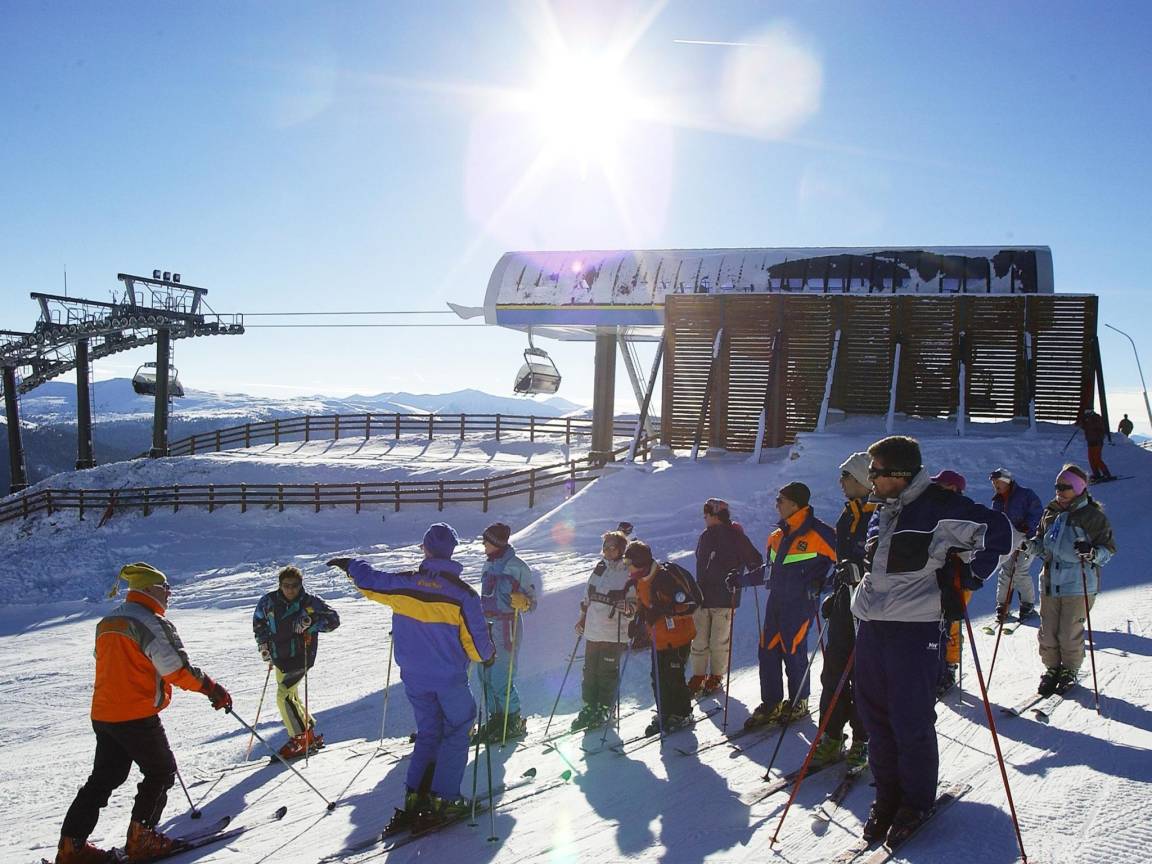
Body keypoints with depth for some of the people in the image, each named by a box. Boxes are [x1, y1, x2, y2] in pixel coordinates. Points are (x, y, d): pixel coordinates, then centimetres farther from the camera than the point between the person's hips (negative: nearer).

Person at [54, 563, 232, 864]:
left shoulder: (107, 622, 13)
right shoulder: (152, 623, -15)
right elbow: (178, 670, -20)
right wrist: (213, 689, -11)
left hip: (102, 714, 8)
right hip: (137, 716, -8)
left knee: (104, 778, 17)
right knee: (162, 772, 8)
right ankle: (141, 839, 9)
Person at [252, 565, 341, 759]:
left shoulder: (310, 603, -12)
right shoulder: (269, 602, -1)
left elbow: (333, 619, -14)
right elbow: (258, 620, 18)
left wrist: (310, 621, -28)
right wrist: (263, 643, 9)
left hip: (300, 657, -6)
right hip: (280, 659, 6)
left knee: (284, 696, -16)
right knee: (292, 698, 16)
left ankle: (301, 739, -4)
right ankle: (311, 735, 32)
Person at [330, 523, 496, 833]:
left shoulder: (404, 584, -7)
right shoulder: (462, 592, -14)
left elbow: (368, 580, 6)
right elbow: (476, 639, -9)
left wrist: (351, 564, 28)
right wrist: (487, 655, 14)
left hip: (415, 679, 4)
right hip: (450, 679, -3)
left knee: (428, 734, 18)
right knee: (456, 732, 11)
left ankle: (414, 798, 10)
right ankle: (444, 799, 4)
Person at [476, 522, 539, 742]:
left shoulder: (516, 566, -11)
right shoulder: (489, 565, 12)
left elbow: (532, 598, -7)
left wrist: (523, 602, -27)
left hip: (506, 626, -8)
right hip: (487, 625, 8)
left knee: (501, 679, -6)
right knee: (486, 675, 9)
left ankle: (514, 722, 10)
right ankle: (496, 718, 22)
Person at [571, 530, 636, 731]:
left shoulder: (629, 572, -8)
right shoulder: (599, 568, 9)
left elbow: (635, 604, -8)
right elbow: (588, 596, 19)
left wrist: (627, 607, -28)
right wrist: (582, 618, 17)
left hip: (614, 633, -6)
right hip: (593, 631, 6)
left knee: (608, 672, 2)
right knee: (590, 670, 10)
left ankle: (605, 709, 17)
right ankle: (589, 707, 22)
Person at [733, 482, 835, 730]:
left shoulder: (817, 533, -10)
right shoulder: (777, 536, 14)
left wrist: (824, 586, -19)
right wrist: (742, 579, 20)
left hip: (801, 602, -7)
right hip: (776, 600, 7)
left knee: (793, 652, -3)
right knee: (768, 651, 4)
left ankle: (798, 703, 15)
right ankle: (771, 704, 13)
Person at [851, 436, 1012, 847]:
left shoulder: (938, 506, -9)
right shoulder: (882, 511, 15)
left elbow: (998, 530, -9)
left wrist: (970, 577, -9)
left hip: (915, 630, -7)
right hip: (872, 627, 7)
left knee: (911, 721, -1)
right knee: (875, 716, 10)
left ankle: (917, 801, 18)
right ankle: (887, 795, 25)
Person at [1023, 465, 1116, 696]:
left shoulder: (1093, 516, -7)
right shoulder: (1050, 513, 9)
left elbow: (1108, 549, -6)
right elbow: (1042, 544, 19)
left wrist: (1091, 553, -26)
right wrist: (1028, 545, -1)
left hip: (1079, 586, -5)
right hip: (1050, 583, 5)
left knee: (1070, 634, 2)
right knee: (1047, 632, 7)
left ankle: (1069, 671, 23)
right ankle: (1051, 668, 25)